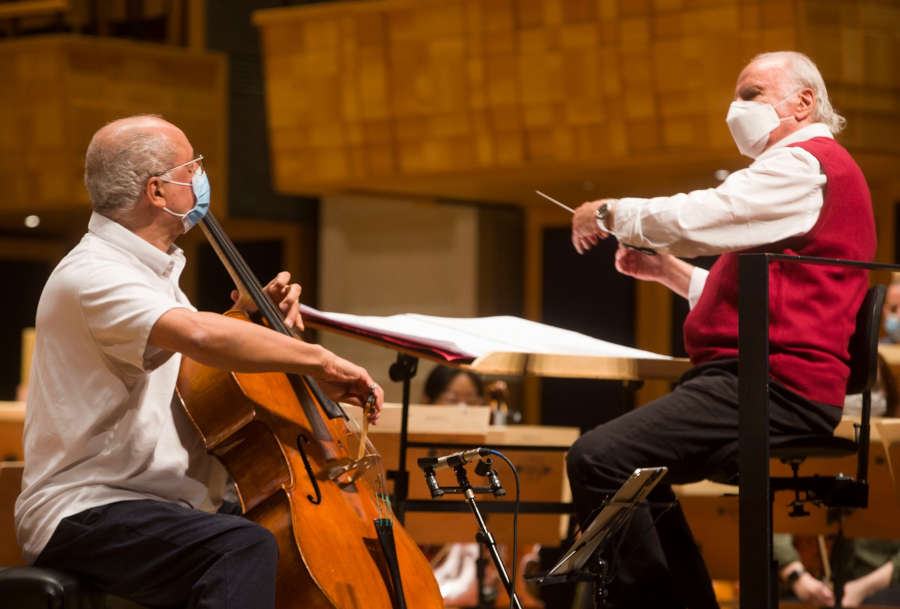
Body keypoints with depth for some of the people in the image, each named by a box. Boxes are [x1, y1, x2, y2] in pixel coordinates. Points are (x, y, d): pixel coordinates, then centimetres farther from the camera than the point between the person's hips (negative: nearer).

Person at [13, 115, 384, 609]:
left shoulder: (153, 271, 17)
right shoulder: (94, 275, -17)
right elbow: (201, 336, -34)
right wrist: (320, 361, -27)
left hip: (162, 506, 10)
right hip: (83, 514, -10)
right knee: (246, 548, -36)